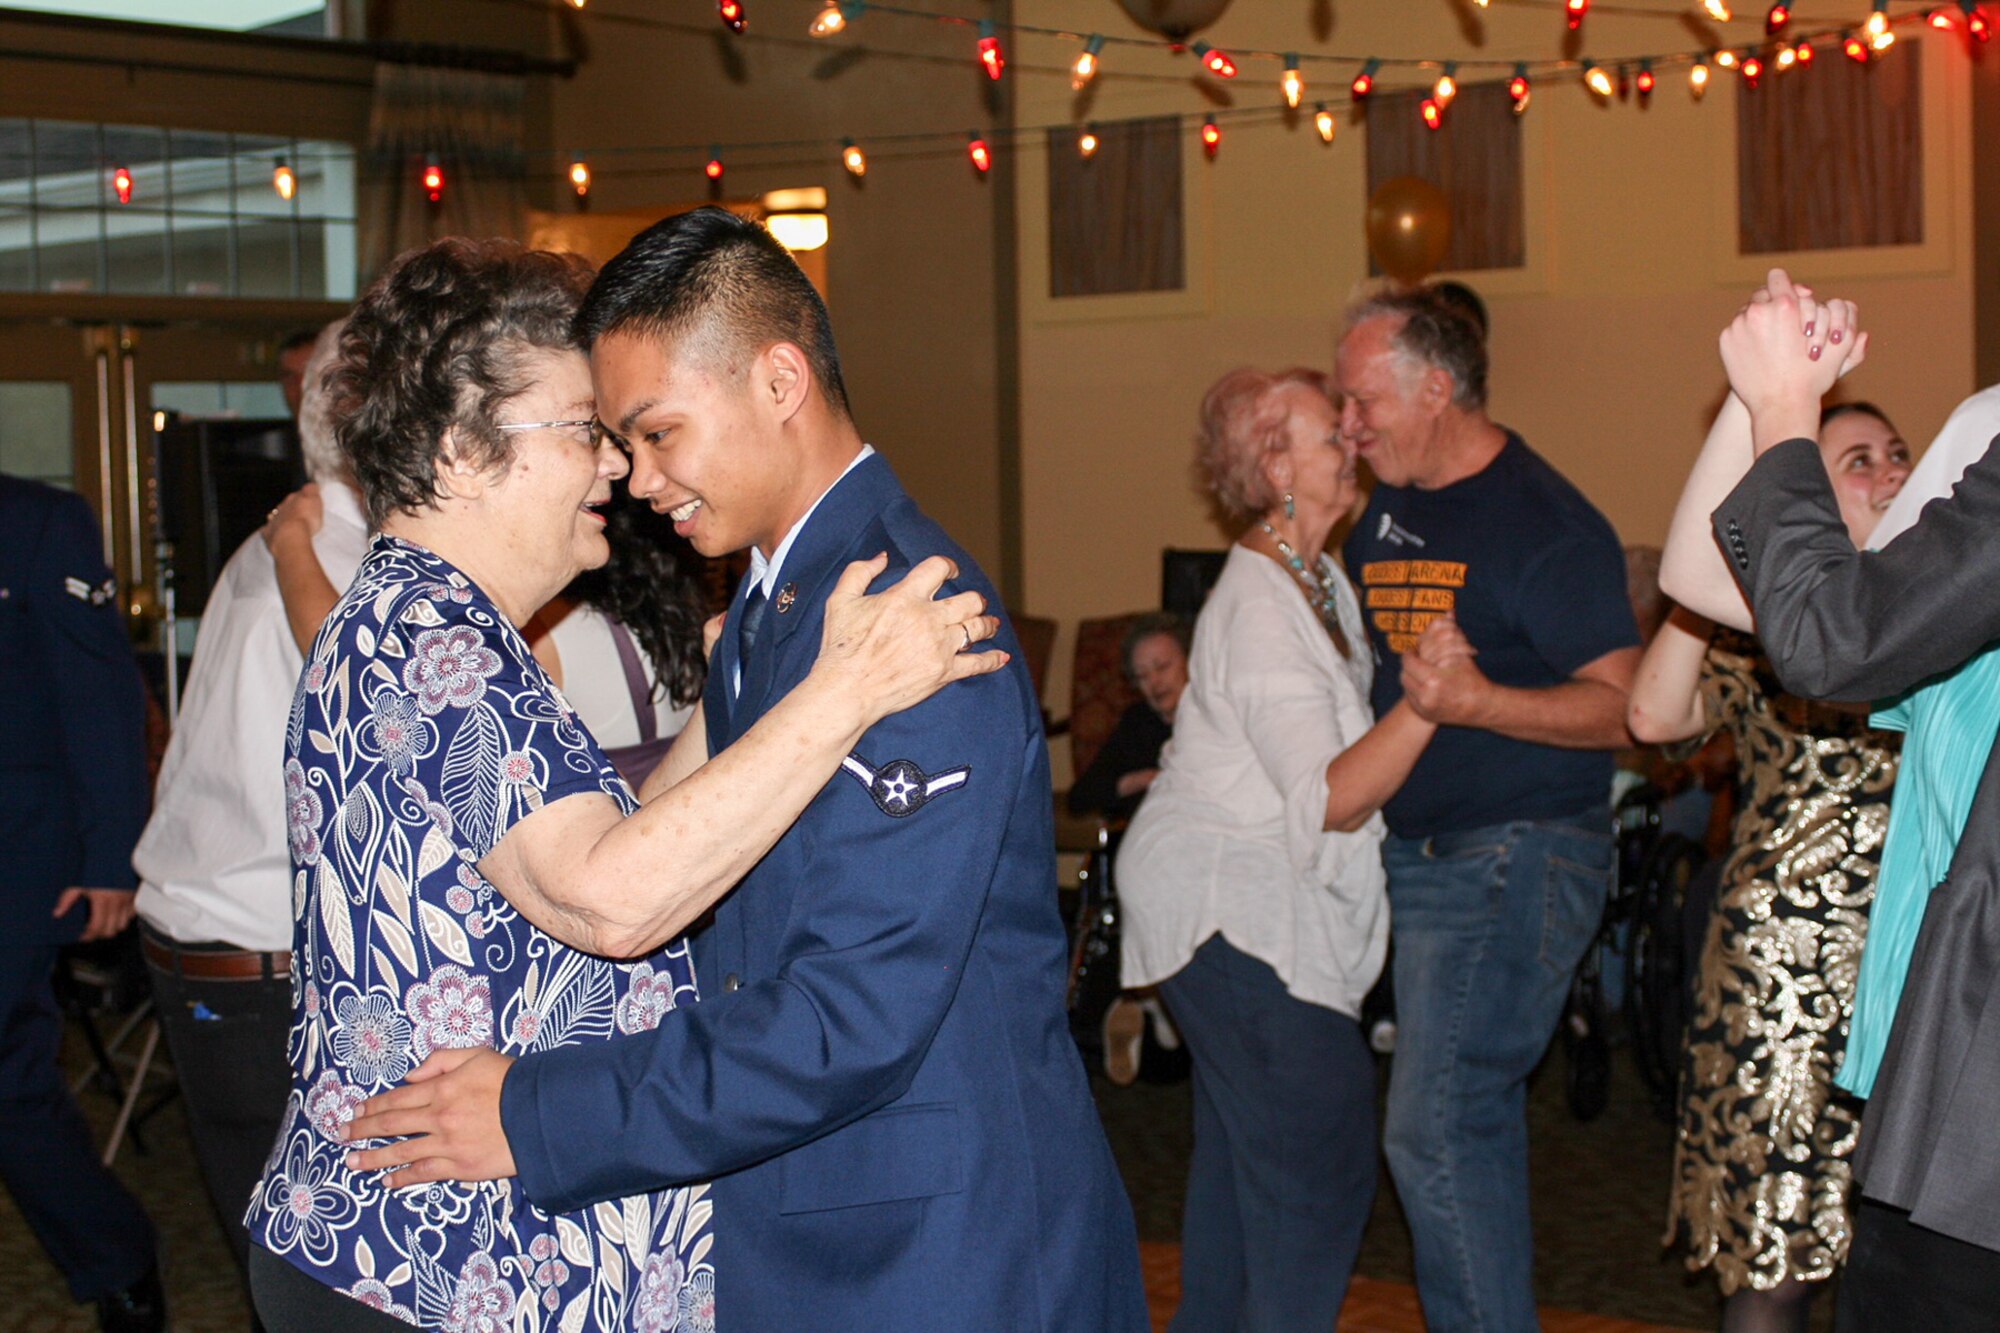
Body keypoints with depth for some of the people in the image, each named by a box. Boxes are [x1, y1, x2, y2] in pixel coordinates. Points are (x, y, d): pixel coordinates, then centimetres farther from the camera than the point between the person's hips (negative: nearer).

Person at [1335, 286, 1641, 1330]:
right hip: (1415, 853, 8)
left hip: (1517, 860, -8)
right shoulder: (1385, 517, 12)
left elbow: (1622, 706, -19)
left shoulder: (1544, 522, -14)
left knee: (1435, 1130, -11)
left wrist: (1477, 703, -31)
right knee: (1475, 1115, 16)